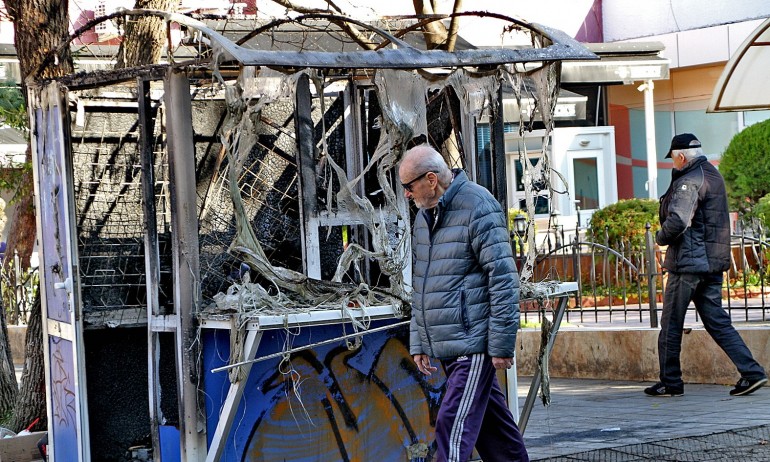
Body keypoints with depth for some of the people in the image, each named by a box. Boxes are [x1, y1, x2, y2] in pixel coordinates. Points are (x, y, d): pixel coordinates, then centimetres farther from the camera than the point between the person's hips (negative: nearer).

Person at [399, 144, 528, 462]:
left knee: (455, 424, -14)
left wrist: (502, 345, -18)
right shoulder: (424, 217, 14)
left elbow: (503, 279, -16)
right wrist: (418, 343, 16)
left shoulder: (479, 208, -12)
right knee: (491, 420, 14)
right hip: (445, 348, 8)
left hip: (473, 343, -8)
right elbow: (421, 287, 21)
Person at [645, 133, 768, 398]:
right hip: (714, 262, 9)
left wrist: (661, 237, -5)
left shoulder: (689, 181, -14)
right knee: (717, 321, 8)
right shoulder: (714, 176, 16)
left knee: (671, 325, 3)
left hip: (688, 261, -9)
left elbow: (677, 222, -24)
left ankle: (670, 383, 9)